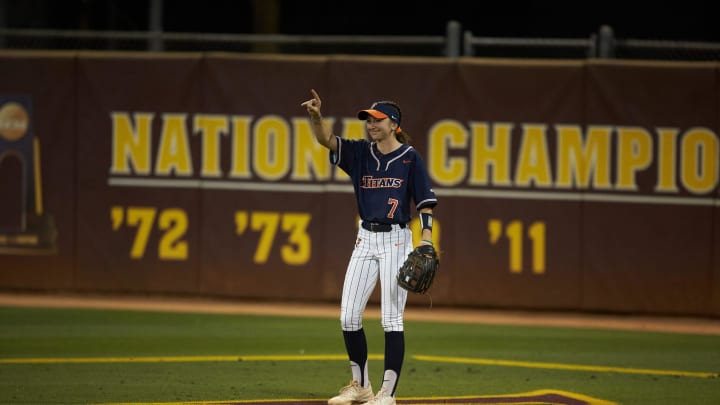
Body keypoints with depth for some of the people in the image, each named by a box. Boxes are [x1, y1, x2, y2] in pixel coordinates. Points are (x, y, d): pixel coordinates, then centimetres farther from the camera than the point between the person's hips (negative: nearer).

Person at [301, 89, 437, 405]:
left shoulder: (410, 158, -4)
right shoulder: (361, 153, 7)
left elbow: (425, 202, -5)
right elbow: (326, 140, -7)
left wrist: (427, 241, -15)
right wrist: (315, 116, -27)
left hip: (396, 240, -5)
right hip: (365, 239, 5)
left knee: (391, 318, -7)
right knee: (348, 316, 3)